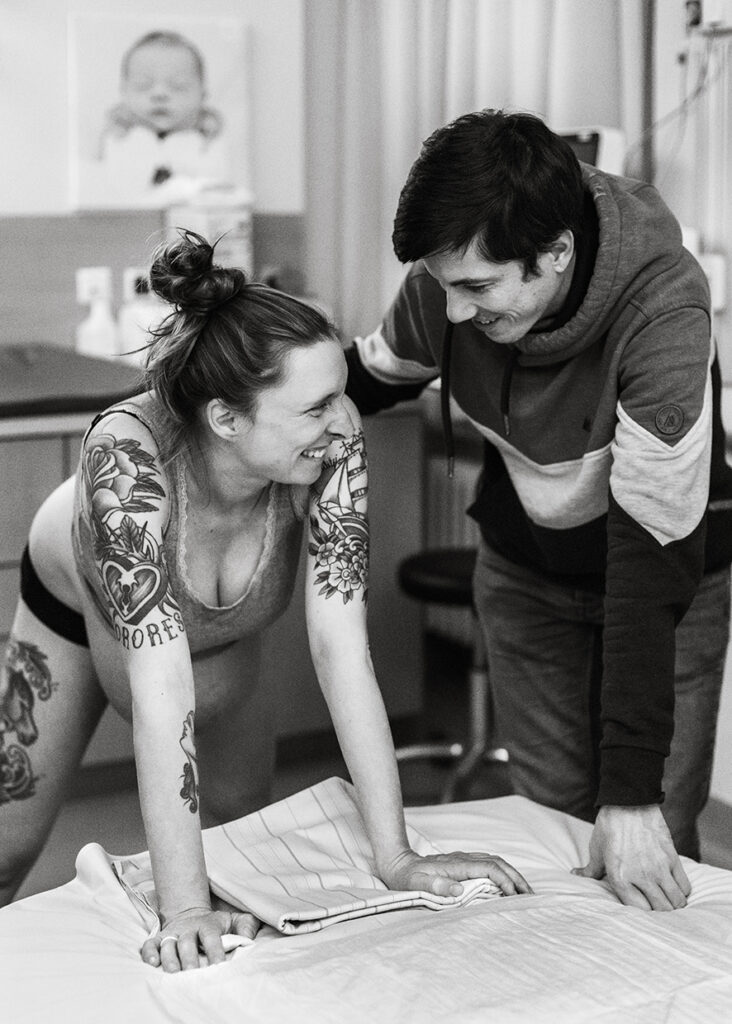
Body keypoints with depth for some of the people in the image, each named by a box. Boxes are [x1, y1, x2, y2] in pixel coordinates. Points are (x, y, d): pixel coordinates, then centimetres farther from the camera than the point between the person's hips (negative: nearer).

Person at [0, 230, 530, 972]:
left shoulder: (331, 445, -36)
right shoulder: (128, 452, -45)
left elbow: (339, 645, -35)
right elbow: (160, 686, -47)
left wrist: (395, 856, -37)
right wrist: (184, 908, -49)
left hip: (226, 635, 3)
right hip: (78, 604, -3)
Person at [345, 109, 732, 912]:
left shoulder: (662, 315, -35)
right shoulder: (446, 279, -20)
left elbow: (652, 554, -37)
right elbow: (378, 371, 4)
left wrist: (634, 793, -37)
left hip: (667, 573, -4)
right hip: (525, 567, 4)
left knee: (654, 840, -6)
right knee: (547, 814, 7)